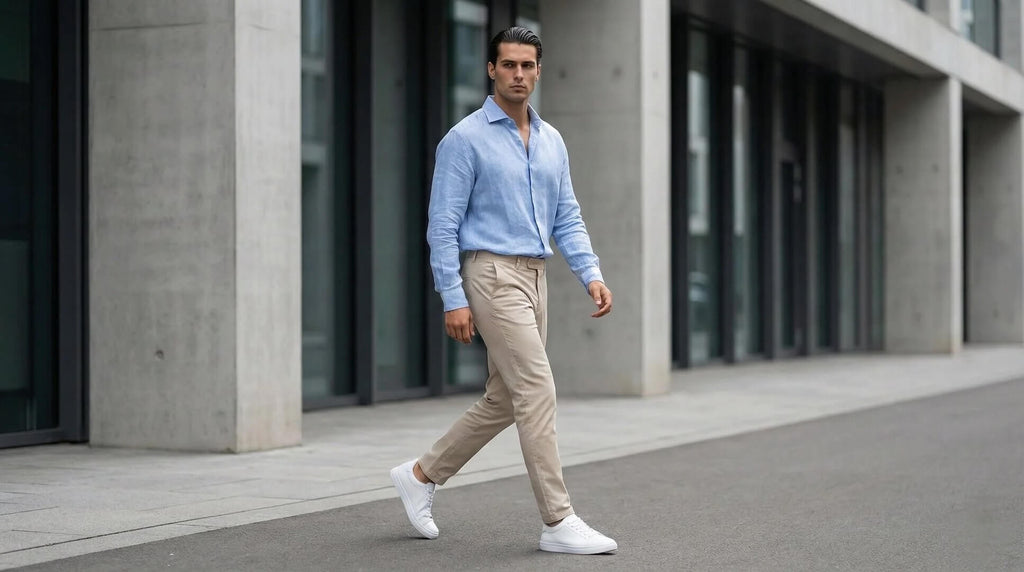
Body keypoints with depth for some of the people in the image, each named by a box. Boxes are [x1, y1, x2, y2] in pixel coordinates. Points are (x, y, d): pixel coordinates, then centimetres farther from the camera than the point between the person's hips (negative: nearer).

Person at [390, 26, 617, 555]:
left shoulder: (551, 142, 13)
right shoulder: (465, 139, -7)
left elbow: (567, 220, 15)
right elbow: (443, 223, -9)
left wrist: (592, 275, 0)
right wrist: (453, 299, -14)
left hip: (534, 278, 8)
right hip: (493, 274, -8)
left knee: (503, 401, 13)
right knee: (537, 392, -12)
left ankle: (421, 475, 29)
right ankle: (558, 522, -8)